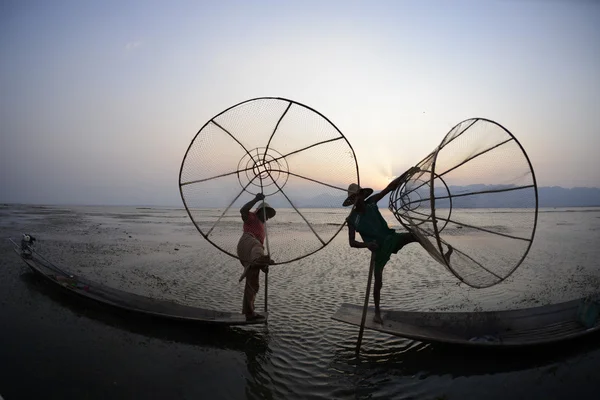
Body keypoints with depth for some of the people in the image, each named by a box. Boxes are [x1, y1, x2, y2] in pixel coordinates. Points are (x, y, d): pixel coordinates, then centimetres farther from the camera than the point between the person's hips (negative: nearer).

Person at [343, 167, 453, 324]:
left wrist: (408, 173, -13)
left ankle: (442, 256, -17)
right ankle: (377, 312, 20)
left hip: (391, 238, 3)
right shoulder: (352, 219, -11)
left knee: (415, 234, -23)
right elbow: (352, 243, -10)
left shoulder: (371, 202, -5)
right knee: (378, 281, 1)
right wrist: (367, 244, -28)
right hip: (378, 248, -2)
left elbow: (390, 187, -7)